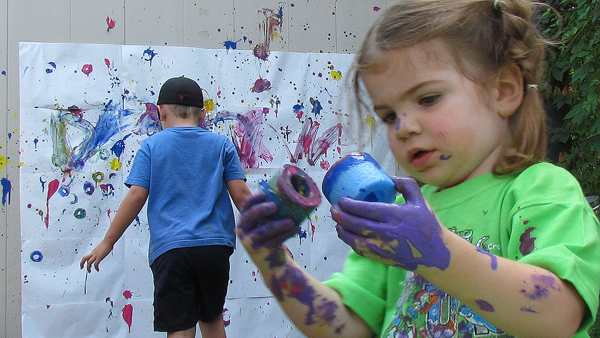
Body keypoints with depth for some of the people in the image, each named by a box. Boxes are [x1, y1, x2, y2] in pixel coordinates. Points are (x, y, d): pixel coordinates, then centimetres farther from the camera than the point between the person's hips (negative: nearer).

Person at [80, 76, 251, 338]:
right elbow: (241, 195, 5)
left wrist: (107, 242, 4)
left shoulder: (152, 145, 6)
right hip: (215, 245, 2)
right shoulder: (222, 145, 10)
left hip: (170, 248, -2)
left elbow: (136, 196, -1)